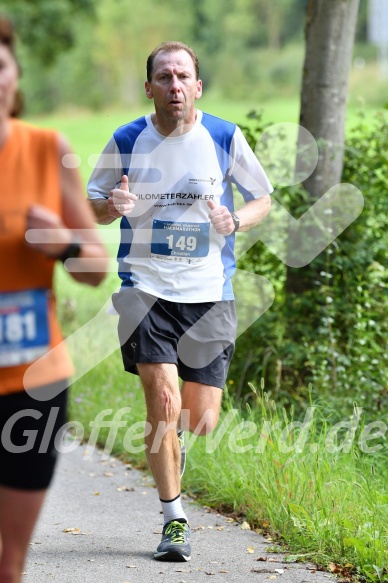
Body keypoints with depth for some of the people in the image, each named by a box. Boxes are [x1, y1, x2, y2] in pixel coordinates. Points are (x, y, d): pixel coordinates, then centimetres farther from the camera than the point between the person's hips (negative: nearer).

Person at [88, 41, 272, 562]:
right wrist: (111, 206, -12)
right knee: (163, 404, -14)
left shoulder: (225, 138, 0)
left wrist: (233, 222, -11)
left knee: (201, 420, 1)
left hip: (209, 293, 1)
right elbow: (93, 203, 12)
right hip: (145, 288, -1)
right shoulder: (126, 141, 0)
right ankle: (173, 519, 2)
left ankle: (169, 446, 39)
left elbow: (263, 198, 10)